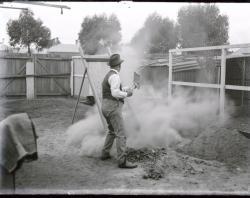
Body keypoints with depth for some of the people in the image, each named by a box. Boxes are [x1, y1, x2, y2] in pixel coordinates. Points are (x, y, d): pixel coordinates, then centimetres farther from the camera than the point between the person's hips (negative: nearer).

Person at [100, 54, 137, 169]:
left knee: (112, 131, 25)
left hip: (106, 107, 10)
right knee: (120, 134, -11)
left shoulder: (108, 75, 16)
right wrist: (126, 94, -11)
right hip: (113, 107, -10)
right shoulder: (114, 76, -14)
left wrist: (125, 89, 22)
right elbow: (115, 93, -24)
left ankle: (105, 154, 31)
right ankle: (122, 161, -13)